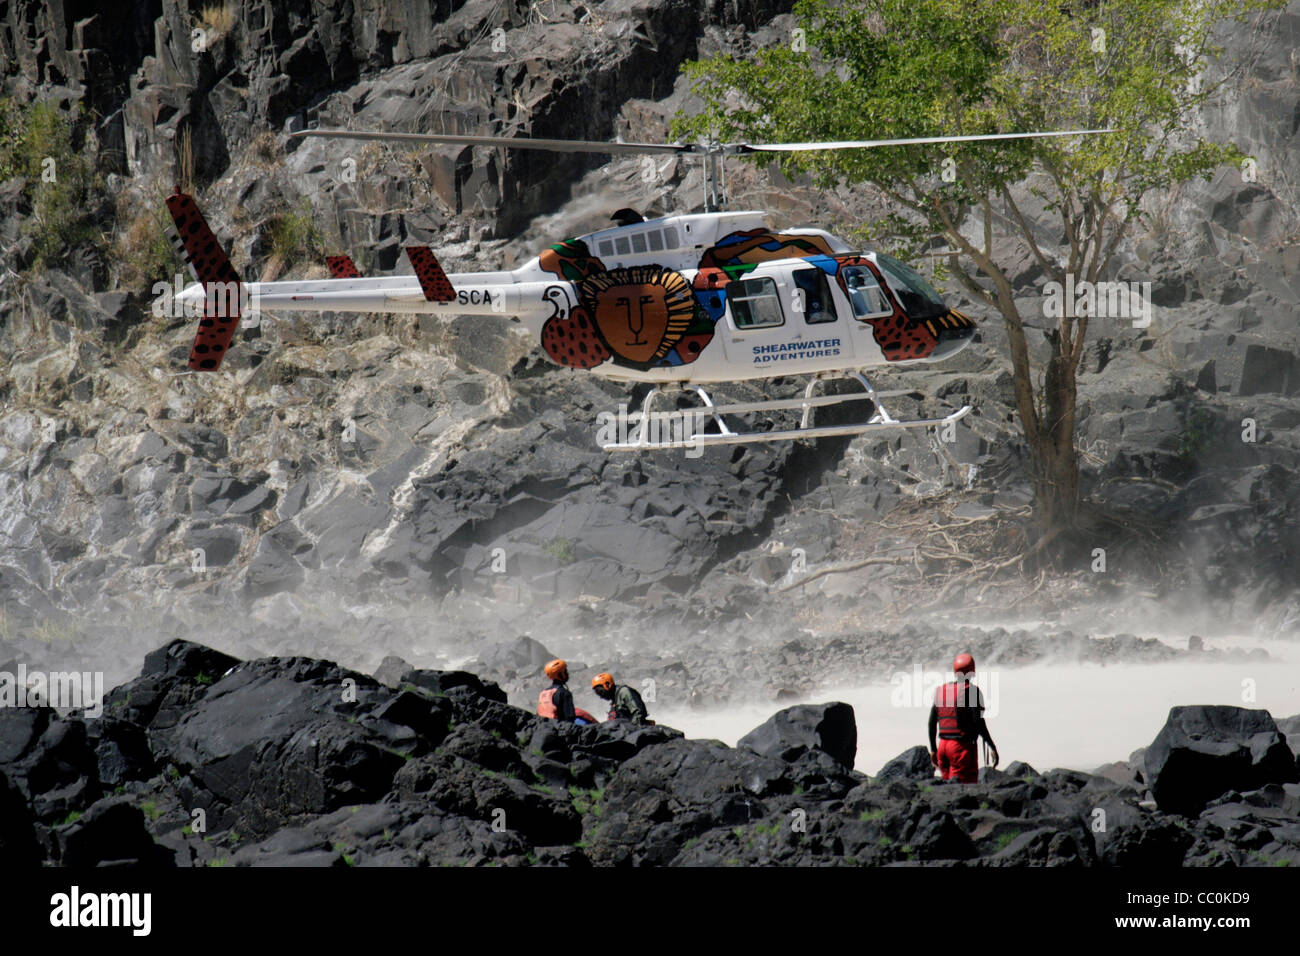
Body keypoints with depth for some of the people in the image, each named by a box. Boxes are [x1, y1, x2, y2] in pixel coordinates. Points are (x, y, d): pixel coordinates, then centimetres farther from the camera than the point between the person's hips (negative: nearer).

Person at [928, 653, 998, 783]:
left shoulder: (940, 691, 11)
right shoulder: (971, 690, -8)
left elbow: (932, 723, 15)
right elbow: (978, 722, -16)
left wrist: (933, 749, 24)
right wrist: (992, 746, -10)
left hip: (943, 744, 6)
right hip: (963, 746, -6)